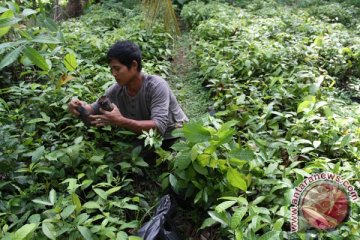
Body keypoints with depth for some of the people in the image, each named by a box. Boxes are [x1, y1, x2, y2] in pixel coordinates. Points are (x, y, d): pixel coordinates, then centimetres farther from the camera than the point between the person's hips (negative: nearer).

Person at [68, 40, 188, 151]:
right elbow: (94, 109, 4)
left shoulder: (156, 86, -28)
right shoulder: (116, 90, -10)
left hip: (176, 137, -5)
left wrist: (120, 121, -45)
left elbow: (158, 127, -36)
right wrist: (82, 106, -20)